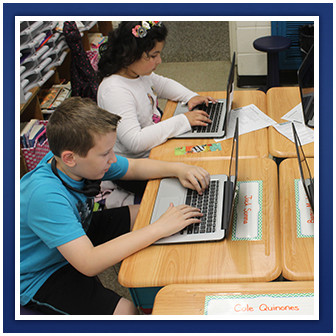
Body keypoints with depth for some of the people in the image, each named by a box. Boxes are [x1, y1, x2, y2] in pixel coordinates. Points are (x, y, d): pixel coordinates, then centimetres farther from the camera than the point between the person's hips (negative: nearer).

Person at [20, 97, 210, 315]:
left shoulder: (78, 160, -15)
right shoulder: (45, 195, -38)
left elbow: (135, 167, 4)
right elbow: (88, 263, -43)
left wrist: (178, 169, -14)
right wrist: (159, 228, -40)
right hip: (40, 276, -8)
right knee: (126, 311, -25)